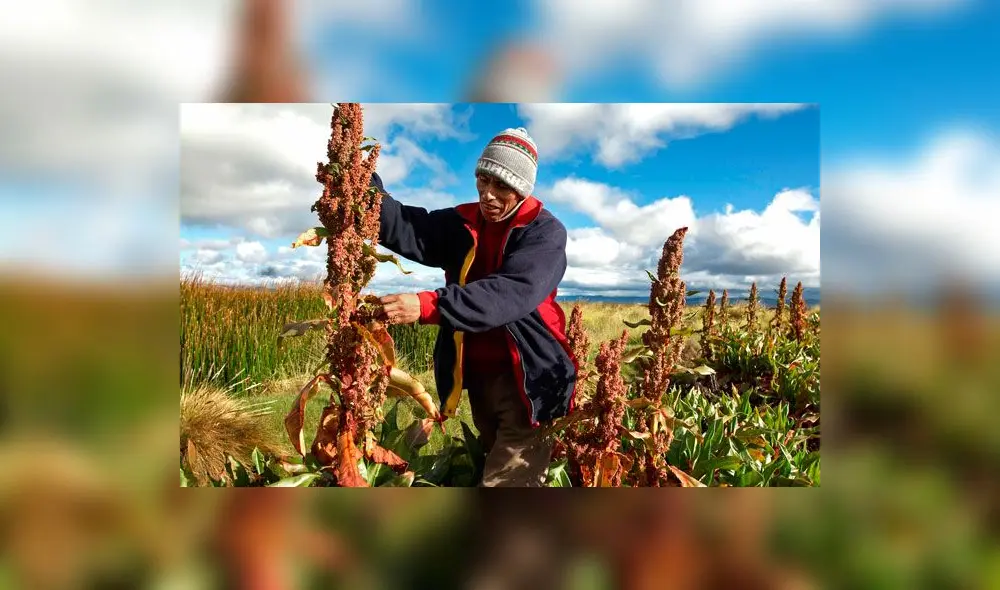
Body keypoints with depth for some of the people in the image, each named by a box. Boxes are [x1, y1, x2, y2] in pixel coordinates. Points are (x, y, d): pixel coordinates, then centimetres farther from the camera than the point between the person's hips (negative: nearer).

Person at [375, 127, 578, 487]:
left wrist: (428, 305, -40)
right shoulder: (461, 224, 4)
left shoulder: (545, 231, -12)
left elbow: (511, 294, -29)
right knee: (494, 458, 23)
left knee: (508, 477, -9)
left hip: (524, 378, -6)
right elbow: (406, 230, -13)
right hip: (476, 376, 6)